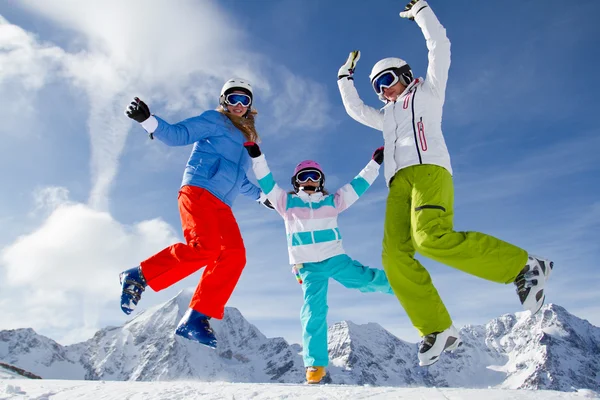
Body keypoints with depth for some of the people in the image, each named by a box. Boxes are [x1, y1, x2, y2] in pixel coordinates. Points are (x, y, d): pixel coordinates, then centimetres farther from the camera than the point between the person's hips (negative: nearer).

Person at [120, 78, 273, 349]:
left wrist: (261, 197, 43)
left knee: (234, 256, -14)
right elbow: (176, 135, -2)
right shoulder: (213, 120, 11)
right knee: (205, 247, -29)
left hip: (221, 204, 7)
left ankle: (195, 320, -13)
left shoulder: (246, 138, 30)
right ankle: (139, 276, -11)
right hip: (198, 190, -7)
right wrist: (147, 120, -18)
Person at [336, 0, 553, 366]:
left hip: (429, 169, -6)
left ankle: (524, 266, -18)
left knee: (432, 238, -33)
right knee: (395, 256, -18)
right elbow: (354, 109, 45)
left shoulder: (427, 92, 22)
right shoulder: (387, 116, 38)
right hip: (399, 184, 6)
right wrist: (347, 75, 46)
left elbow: (440, 47, 16)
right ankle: (438, 330, -16)